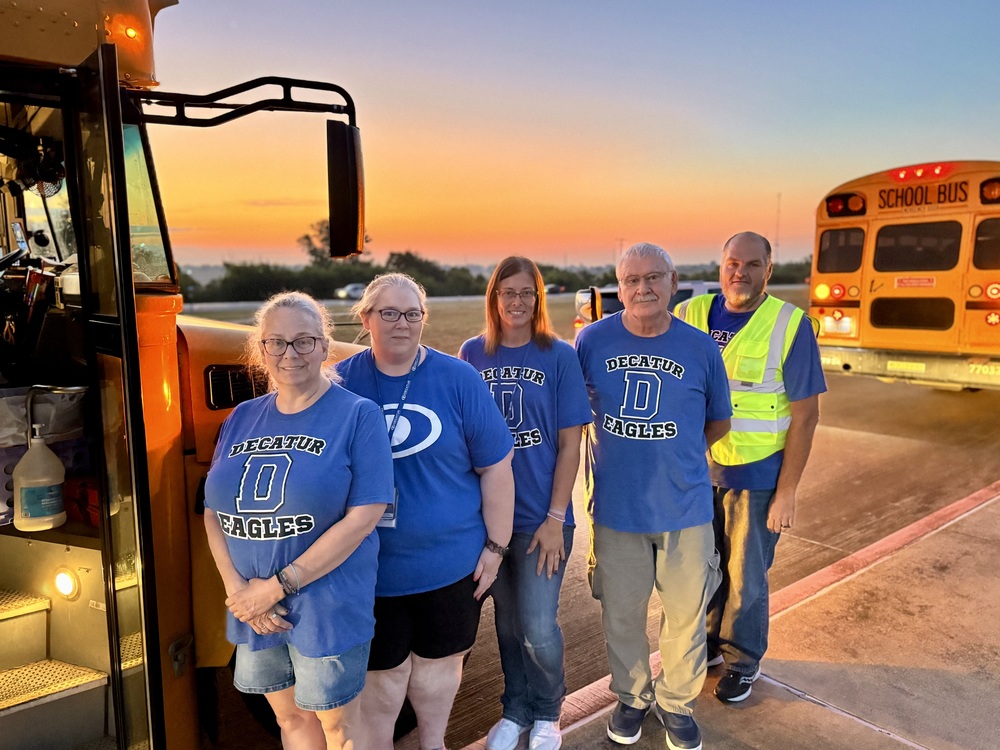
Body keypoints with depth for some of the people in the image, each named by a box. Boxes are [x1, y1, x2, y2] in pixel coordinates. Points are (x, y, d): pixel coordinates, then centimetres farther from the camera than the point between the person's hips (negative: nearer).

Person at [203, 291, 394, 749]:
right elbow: (214, 512, 6)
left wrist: (277, 586, -16)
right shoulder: (242, 419, 6)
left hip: (329, 606, -5)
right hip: (254, 609, 5)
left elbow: (362, 518, -17)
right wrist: (238, 589, -9)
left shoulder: (357, 415, -10)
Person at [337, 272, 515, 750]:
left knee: (439, 661, 20)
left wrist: (495, 545, -4)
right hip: (370, 565, 0)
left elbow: (495, 466, -3)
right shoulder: (340, 383, -5)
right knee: (383, 671, 14)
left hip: (452, 561, 1)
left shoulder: (459, 379, -7)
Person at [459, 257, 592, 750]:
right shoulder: (472, 354, 2)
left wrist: (555, 518, -10)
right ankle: (515, 709, 39)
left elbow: (569, 444, -6)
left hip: (541, 517, -2)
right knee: (506, 620, 16)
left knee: (538, 627, 1)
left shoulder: (559, 356, -5)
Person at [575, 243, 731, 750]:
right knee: (621, 615, 15)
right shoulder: (592, 340, -6)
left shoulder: (701, 347, -5)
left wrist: (674, 456, 9)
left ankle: (677, 702, 38)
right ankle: (632, 695, 41)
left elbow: (718, 421, 10)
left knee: (685, 614, 13)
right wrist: (623, 455, 6)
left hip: (685, 507, 0)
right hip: (615, 506, 0)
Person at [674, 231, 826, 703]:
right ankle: (709, 642, 42)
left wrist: (787, 491, -11)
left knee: (745, 578, 11)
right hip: (696, 470, 3)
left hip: (756, 475, -3)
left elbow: (805, 415, -9)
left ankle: (743, 661, 35)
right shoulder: (690, 315, -2)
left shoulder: (790, 326, -11)